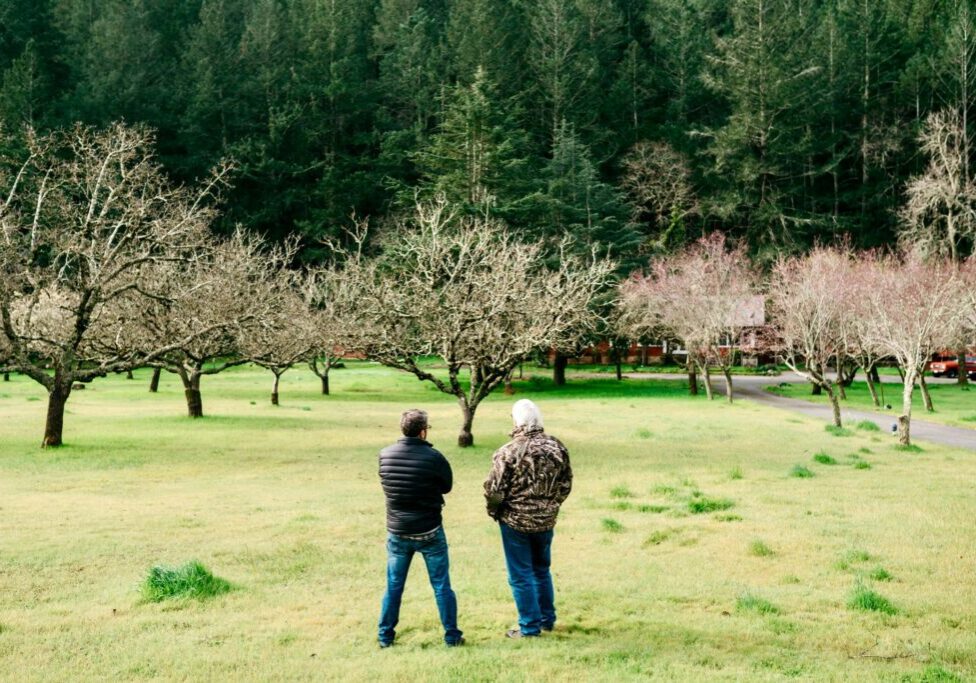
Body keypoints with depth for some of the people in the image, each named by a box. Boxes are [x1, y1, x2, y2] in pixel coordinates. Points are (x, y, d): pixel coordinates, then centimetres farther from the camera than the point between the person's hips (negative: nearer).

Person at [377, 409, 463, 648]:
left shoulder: (385, 455, -5)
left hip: (397, 532, 3)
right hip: (429, 533, -3)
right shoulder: (433, 457, -16)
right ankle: (452, 636, 15)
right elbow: (447, 486, -2)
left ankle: (385, 636, 21)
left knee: (393, 586, 15)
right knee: (441, 586, 9)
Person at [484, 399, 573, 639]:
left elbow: (494, 490, -14)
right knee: (542, 570, 22)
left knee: (521, 575, 6)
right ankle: (547, 619, 30)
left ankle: (530, 626, 12)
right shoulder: (557, 447, -3)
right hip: (546, 521, 5)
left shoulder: (509, 452, -18)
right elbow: (566, 484, 5)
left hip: (516, 521, -5)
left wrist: (493, 511, 5)